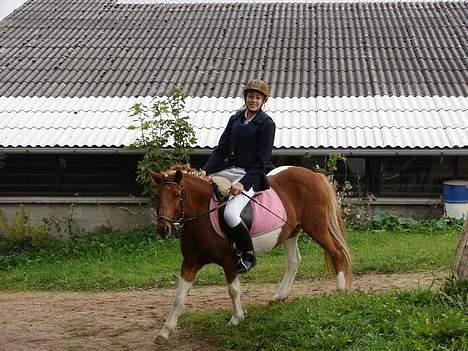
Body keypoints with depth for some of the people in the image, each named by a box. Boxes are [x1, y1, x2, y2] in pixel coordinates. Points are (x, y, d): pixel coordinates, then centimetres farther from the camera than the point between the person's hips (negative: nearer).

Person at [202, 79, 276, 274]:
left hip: (251, 176, -8)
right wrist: (205, 170, -4)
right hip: (228, 170, 8)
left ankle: (248, 255, -2)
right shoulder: (235, 119, 13)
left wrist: (243, 183, -21)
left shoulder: (267, 124, -6)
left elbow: (262, 160, -11)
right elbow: (221, 149, 11)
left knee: (230, 214, -28)